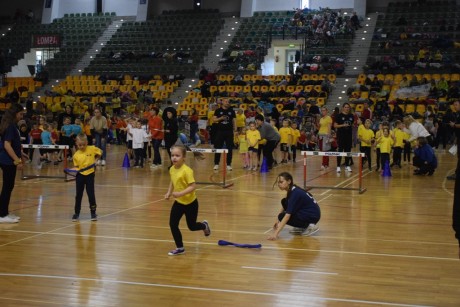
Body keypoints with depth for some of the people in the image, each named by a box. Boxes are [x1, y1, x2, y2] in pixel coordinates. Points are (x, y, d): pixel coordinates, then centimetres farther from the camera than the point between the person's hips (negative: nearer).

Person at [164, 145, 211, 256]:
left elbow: (193, 186, -27)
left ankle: (204, 225, 44)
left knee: (192, 226, 9)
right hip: (179, 202, 6)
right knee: (173, 224, -3)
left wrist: (181, 193, -35)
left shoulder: (187, 170, -25)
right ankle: (180, 248, 12)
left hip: (190, 202, -6)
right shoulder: (172, 169, -3)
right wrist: (169, 192, 2)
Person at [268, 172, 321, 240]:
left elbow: (287, 215, -30)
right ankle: (302, 226, 9)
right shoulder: (292, 189, 2)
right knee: (284, 202, 6)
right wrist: (278, 220, 16)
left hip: (313, 216, -9)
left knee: (282, 217, -13)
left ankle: (309, 226, -6)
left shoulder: (295, 193, -25)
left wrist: (276, 233, -33)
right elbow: (284, 206, 19)